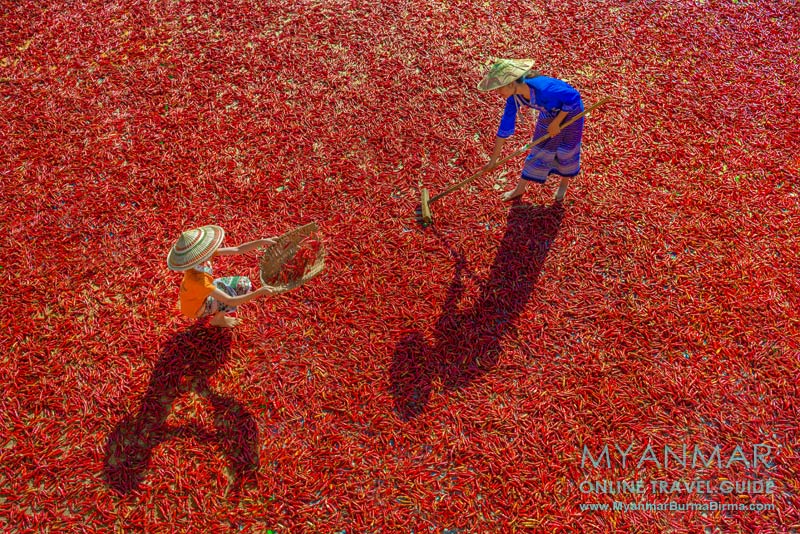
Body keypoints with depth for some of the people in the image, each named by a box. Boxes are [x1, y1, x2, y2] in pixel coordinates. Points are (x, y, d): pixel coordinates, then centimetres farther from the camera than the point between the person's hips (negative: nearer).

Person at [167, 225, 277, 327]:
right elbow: (230, 301, -43)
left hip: (203, 295, 7)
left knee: (244, 284, -2)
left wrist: (262, 242, -25)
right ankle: (217, 319, 3)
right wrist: (259, 292, -44)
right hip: (196, 307, -6)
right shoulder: (197, 280, -44)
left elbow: (238, 250, -18)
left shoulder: (201, 257, -24)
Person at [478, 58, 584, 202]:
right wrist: (493, 159, -10)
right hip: (548, 115, 5)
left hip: (569, 112, -5)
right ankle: (520, 188, 28)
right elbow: (504, 127, -13)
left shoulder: (542, 89, -43)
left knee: (566, 151, 12)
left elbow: (573, 97, -30)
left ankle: (564, 183, 41)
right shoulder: (514, 96, -21)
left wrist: (556, 123, -23)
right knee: (539, 151, 12)